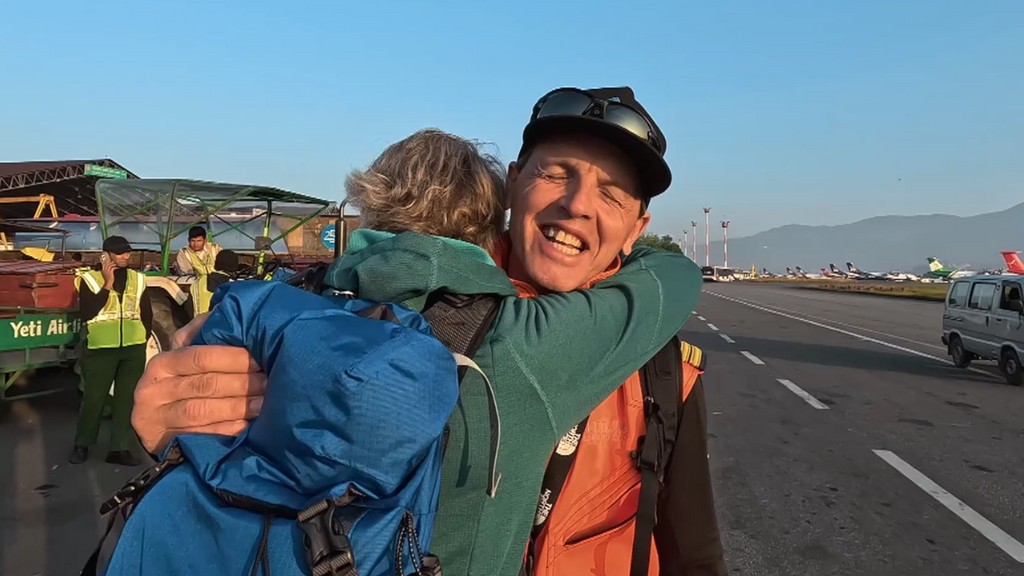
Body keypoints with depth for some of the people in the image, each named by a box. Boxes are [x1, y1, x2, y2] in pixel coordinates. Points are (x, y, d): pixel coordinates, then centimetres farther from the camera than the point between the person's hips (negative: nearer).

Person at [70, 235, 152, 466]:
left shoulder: (138, 279, 8)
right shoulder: (90, 279, -2)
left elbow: (147, 314, 14)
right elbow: (86, 313, -15)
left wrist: (142, 339, 7)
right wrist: (108, 285, -15)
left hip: (134, 348, 3)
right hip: (100, 349, -3)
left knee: (128, 398, 5)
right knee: (94, 397, 5)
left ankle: (120, 448, 14)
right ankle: (82, 445, 24)